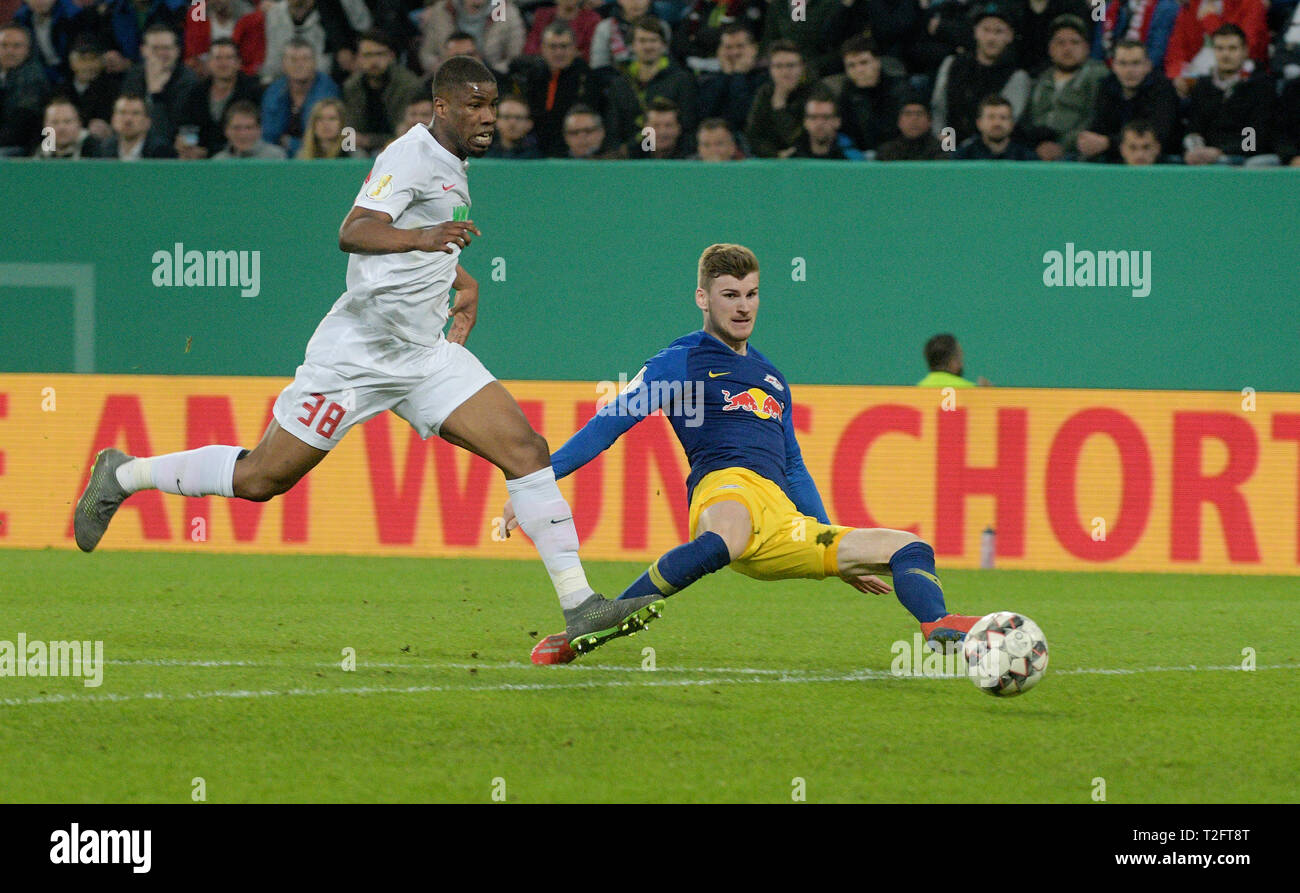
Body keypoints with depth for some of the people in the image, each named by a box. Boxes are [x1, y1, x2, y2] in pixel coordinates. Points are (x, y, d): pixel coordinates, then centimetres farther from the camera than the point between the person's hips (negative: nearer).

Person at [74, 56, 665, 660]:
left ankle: (579, 608, -11)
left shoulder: (452, 167, 16)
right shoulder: (411, 155, -12)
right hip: (358, 352, -8)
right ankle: (122, 475, 20)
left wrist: (458, 278, 27)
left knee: (526, 450, -9)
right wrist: (422, 237, -45)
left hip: (426, 354, 8)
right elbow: (354, 233, -29)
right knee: (261, 479, -2)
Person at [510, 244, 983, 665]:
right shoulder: (681, 362, 12)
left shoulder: (771, 377, 32)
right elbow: (608, 424, 6)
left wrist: (838, 555, 35)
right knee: (726, 538, -45)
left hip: (785, 526, 8)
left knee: (911, 549, -3)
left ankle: (940, 627, -36)